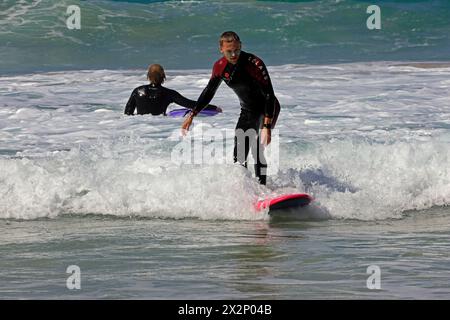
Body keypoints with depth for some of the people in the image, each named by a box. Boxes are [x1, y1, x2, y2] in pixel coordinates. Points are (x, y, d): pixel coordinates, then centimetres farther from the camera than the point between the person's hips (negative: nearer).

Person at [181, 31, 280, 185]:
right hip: (248, 111, 7)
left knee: (257, 150, -21)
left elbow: (269, 96, -28)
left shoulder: (255, 64, -28)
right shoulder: (220, 67, -9)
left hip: (267, 110, -6)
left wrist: (267, 126, -35)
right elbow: (209, 92, 8)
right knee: (239, 155, 4)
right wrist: (192, 115, 7)